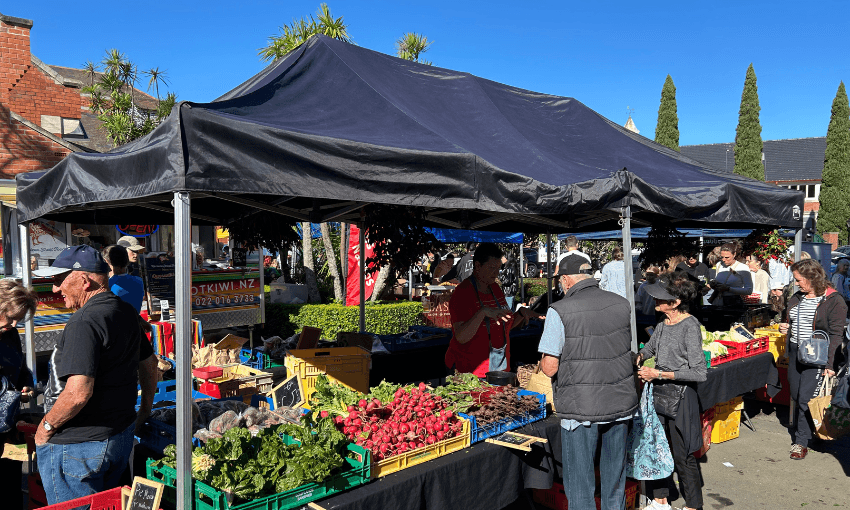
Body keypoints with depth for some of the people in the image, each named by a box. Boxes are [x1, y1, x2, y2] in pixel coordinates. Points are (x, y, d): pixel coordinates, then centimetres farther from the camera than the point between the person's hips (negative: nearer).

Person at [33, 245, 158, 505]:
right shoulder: (127, 313, 6)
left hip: (77, 446, -8)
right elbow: (149, 364, 18)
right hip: (123, 434, 9)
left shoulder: (84, 323, -23)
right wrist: (145, 411, 30)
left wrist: (45, 427, -12)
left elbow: (78, 392, -29)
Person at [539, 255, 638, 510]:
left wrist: (542, 363, 8)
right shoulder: (621, 303, 1)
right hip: (621, 402, 5)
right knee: (615, 474, 21)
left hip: (580, 407, -5)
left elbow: (550, 367, -14)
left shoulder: (559, 311, -15)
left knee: (579, 482, 10)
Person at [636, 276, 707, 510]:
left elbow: (699, 372, -21)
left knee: (682, 455, 5)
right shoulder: (662, 325, 3)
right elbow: (650, 347, 24)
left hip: (681, 396, -7)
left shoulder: (690, 326, -18)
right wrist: (640, 356, 2)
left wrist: (659, 374, -20)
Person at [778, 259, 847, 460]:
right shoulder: (797, 298, 12)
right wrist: (785, 327, 6)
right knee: (796, 396, 9)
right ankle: (801, 426, 28)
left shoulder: (833, 300, -9)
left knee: (806, 398, -6)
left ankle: (802, 441, 5)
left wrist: (829, 364, -18)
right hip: (795, 353, 6)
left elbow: (836, 334, -12)